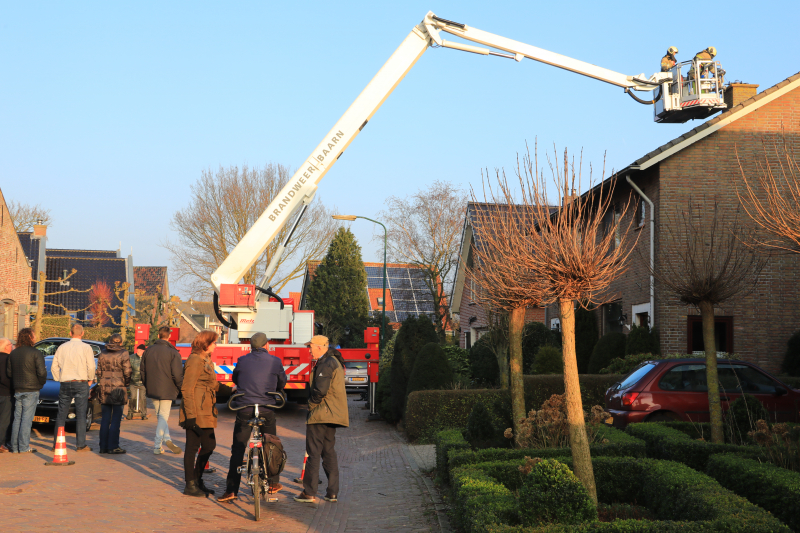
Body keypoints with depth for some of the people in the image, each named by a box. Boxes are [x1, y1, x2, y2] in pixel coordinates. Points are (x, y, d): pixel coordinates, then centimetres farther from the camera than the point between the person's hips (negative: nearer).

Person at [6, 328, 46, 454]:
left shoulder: (13, 353, 9)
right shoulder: (35, 353, -10)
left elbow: (8, 372, 11)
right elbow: (41, 372, -15)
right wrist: (42, 382, 3)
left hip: (18, 390, 6)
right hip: (31, 391, -6)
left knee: (17, 419, 10)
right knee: (27, 419, -3)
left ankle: (15, 447, 12)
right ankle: (24, 447, -3)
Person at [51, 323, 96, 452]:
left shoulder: (62, 347, 7)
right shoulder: (86, 347, -4)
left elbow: (54, 367, 8)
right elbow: (91, 366, -10)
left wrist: (59, 379, 16)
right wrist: (90, 379, 5)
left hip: (65, 384, 3)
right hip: (81, 384, -3)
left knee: (61, 415, 9)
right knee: (81, 415, 0)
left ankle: (56, 444, 11)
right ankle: (81, 445, 0)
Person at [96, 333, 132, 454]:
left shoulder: (102, 354, 7)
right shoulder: (123, 354, -7)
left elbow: (99, 371, 10)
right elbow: (127, 372, -10)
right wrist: (127, 383, 7)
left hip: (104, 389, 5)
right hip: (118, 389, -5)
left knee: (105, 418, 10)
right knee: (116, 419, 0)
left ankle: (103, 446, 12)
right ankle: (113, 446, 0)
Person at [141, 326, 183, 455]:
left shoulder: (148, 351, 6)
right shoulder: (172, 352, -10)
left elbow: (142, 370, 12)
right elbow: (177, 374, -13)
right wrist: (181, 388, 1)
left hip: (152, 390, 4)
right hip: (166, 391, -4)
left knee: (160, 416, 17)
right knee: (163, 416, 2)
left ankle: (166, 438, 5)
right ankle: (158, 446, 0)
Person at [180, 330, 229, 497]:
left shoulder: (206, 360, 17)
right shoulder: (196, 360, -14)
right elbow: (187, 389, -18)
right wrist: (190, 415, -21)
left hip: (206, 412, 10)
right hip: (196, 412, -10)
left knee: (209, 445, 13)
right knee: (193, 447, -1)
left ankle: (197, 480, 26)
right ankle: (190, 485, 8)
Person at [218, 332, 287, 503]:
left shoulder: (242, 361, 3)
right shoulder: (275, 361, 1)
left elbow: (235, 379, 19)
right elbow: (282, 383, 14)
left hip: (244, 409, 0)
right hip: (267, 409, 0)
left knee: (238, 450, 3)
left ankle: (231, 490, -1)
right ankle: (273, 483, 27)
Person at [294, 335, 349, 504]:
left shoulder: (325, 364, -15)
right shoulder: (335, 362, 17)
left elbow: (320, 390, -25)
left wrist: (311, 404, -9)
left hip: (321, 414, -10)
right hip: (333, 414, 10)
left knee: (313, 452, -5)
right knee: (329, 451, 14)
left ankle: (309, 493, -3)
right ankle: (332, 492, 15)